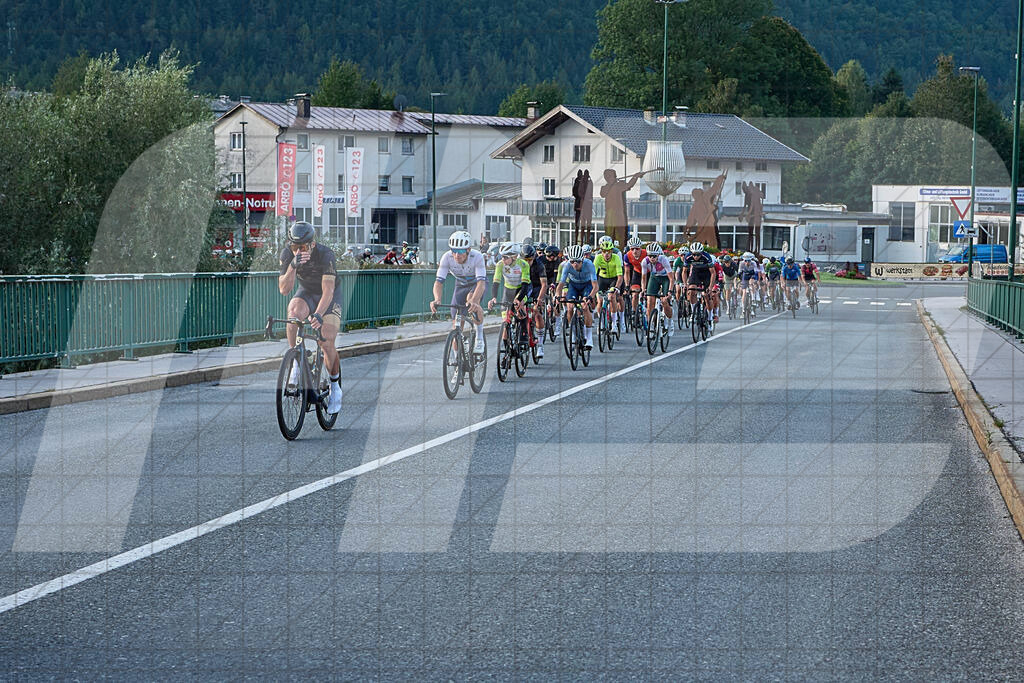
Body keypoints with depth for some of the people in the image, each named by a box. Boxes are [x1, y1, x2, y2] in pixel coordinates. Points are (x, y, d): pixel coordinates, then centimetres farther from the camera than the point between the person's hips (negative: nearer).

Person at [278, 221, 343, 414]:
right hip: (306, 293, 3)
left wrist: (318, 314, -52)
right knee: (294, 311, -34)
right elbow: (284, 289, -25)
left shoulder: (326, 255, -30)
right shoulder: (287, 253, -20)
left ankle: (335, 386, 8)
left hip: (330, 296, -2)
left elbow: (328, 290, -37)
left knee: (327, 343, -17)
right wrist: (293, 266, -41)